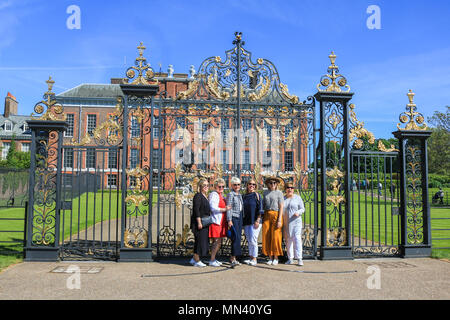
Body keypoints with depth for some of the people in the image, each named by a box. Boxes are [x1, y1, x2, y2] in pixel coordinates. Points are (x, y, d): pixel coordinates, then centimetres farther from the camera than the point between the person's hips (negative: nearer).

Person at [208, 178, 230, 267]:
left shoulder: (221, 195, 20)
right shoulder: (213, 195, -9)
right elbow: (213, 208, -19)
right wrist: (225, 209, -18)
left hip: (221, 221, 10)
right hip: (215, 221, -9)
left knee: (219, 242, 12)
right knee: (216, 241, -8)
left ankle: (213, 259, 20)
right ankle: (212, 261, 0)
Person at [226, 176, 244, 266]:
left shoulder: (240, 195, 16)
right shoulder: (230, 194, -7)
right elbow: (229, 208, -12)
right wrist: (229, 220, -17)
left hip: (240, 218, 8)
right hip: (233, 218, -8)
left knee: (238, 237, 6)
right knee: (236, 237, -13)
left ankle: (232, 257, 13)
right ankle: (233, 258, -10)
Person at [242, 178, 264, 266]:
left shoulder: (257, 195, -2)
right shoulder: (244, 196, 13)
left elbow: (260, 209, -6)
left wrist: (257, 220, -14)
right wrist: (242, 221, 14)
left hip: (254, 222, -5)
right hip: (246, 221, 5)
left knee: (253, 240, -7)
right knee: (249, 241, 9)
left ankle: (254, 259, 0)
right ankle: (251, 258, 17)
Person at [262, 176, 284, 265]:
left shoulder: (279, 193, 0)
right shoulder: (265, 193, 13)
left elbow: (281, 207, -5)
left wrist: (279, 220, -12)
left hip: (276, 215, -4)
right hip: (267, 216, 4)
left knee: (275, 237, -3)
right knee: (267, 237, 2)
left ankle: (276, 258, 9)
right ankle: (270, 257, 12)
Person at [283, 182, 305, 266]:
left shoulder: (298, 198, 2)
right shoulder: (283, 199, 9)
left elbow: (302, 209, 3)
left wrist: (298, 212, -19)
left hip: (296, 222, -3)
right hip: (286, 223, 3)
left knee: (297, 238, -12)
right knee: (288, 240, 5)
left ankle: (299, 259, -11)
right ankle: (290, 259, 13)